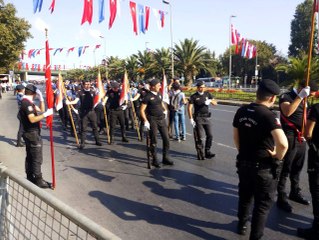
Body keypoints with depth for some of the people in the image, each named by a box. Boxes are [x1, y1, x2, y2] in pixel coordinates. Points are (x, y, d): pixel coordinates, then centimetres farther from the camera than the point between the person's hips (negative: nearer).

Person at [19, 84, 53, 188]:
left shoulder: (27, 102, 12)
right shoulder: (27, 103, -18)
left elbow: (41, 109, 14)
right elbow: (32, 119, -28)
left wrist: (41, 98, 4)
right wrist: (46, 114, -29)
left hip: (29, 133, 11)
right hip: (32, 133, -11)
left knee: (30, 157, 16)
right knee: (37, 158, -5)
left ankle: (30, 178, 26)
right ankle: (38, 180, 1)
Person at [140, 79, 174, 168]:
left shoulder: (159, 94, 8)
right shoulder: (148, 96, -11)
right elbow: (142, 110, -12)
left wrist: (165, 109, 13)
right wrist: (145, 121, -18)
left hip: (162, 119, 6)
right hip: (153, 120, -6)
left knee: (166, 139, 6)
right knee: (154, 141, 3)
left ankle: (165, 158, 19)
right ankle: (155, 160, 15)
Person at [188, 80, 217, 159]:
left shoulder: (207, 94, 8)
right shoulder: (193, 96, -3)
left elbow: (215, 103, 6)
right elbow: (189, 108, -5)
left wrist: (210, 101, -16)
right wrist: (191, 119, -12)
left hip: (207, 118, 4)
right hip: (198, 118, -4)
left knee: (210, 135, 2)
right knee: (200, 137, -1)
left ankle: (207, 152, 15)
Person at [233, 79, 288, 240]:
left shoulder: (241, 111, -2)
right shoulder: (268, 115, -22)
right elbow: (283, 144, -34)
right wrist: (278, 156, -14)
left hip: (243, 163, 6)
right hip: (264, 167, -6)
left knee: (245, 196, 26)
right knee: (262, 204, 12)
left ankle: (241, 225, 46)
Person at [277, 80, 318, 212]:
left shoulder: (303, 100, 13)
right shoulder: (286, 96, -11)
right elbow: (287, 112, -32)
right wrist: (300, 96, -30)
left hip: (301, 139, 8)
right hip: (289, 139, -8)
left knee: (297, 168, 19)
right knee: (285, 169, -1)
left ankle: (295, 192, 35)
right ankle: (282, 198, 8)